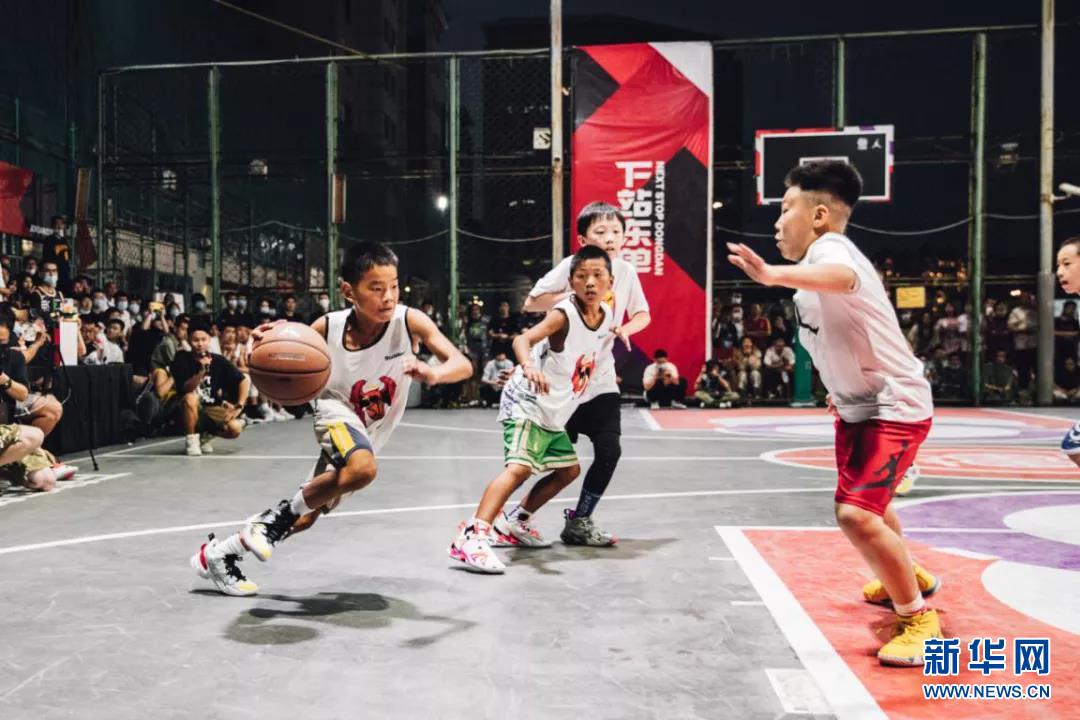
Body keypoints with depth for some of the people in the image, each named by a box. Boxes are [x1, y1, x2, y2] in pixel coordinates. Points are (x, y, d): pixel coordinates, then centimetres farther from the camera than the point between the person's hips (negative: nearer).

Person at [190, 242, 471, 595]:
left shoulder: (409, 321, -25)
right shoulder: (327, 327, -22)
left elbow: (462, 365, -31)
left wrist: (431, 374, -53)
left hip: (369, 432, 3)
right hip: (337, 413, -3)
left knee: (306, 518, 10)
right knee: (363, 469, -37)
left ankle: (220, 553, 31)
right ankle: (283, 511, -12)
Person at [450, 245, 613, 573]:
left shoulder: (607, 315, 2)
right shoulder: (564, 314, -20)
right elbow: (522, 339, -36)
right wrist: (529, 368, -52)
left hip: (553, 413, 9)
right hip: (527, 403, -9)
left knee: (569, 470, 19)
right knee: (520, 467, -25)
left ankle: (516, 522, 31)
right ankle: (471, 537, -30)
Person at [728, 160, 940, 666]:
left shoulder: (830, 247, -23)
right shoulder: (820, 262, 7)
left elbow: (842, 278, -51)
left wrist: (773, 275, -69)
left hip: (894, 406, -11)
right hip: (858, 405, 11)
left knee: (856, 513, -23)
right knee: (866, 504, 27)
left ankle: (919, 618, -1)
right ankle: (908, 577, 53)